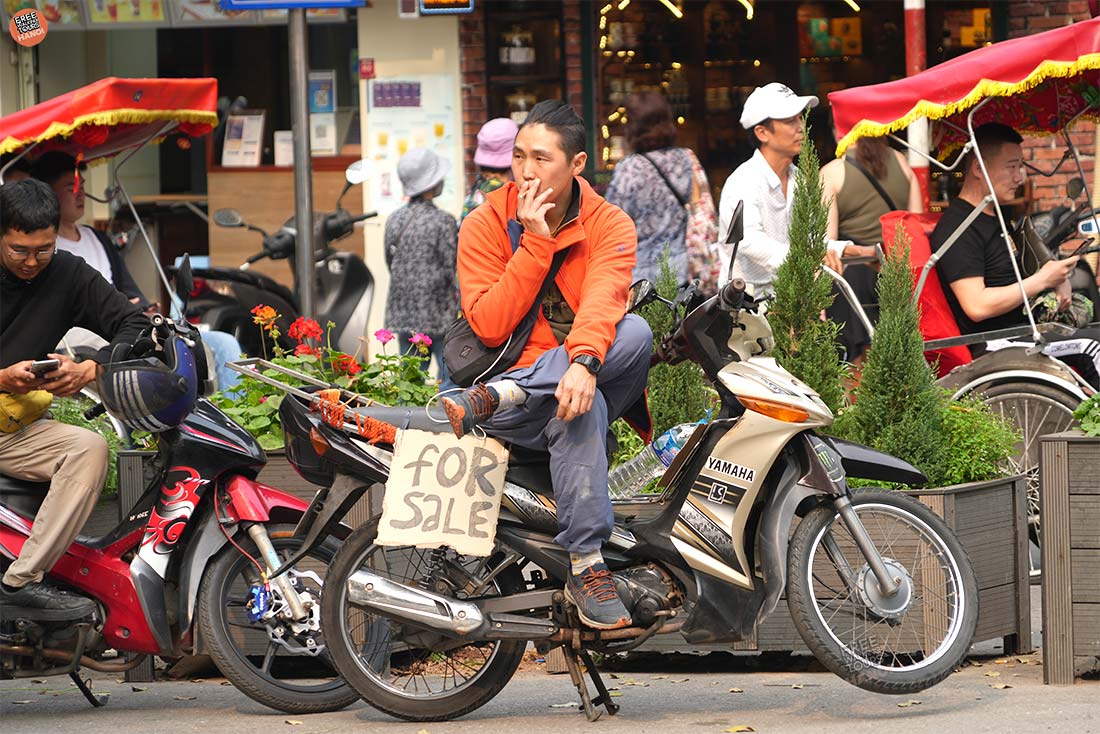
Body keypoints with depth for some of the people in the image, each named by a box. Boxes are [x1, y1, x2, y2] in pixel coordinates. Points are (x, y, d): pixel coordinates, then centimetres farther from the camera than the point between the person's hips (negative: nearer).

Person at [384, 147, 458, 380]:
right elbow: (450, 269, -12)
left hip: (403, 315, 6)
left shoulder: (394, 220, 6)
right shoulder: (443, 221, -12)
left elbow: (391, 264, 12)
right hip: (438, 314, -6)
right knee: (450, 376, 0)